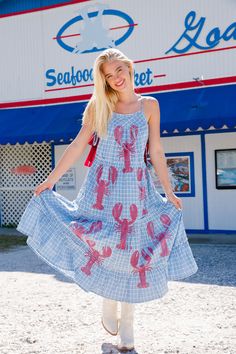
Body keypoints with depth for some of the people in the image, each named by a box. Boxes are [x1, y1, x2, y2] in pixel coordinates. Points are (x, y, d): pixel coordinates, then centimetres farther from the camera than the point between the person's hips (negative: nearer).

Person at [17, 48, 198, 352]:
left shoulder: (149, 105, 4)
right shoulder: (99, 105, 2)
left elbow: (156, 152, 6)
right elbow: (78, 145, 2)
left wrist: (169, 192, 6)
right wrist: (50, 180, 0)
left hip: (137, 190, 1)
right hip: (103, 188, -1)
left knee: (133, 255, 3)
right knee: (103, 250, 3)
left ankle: (127, 329, 17)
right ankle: (109, 308, 29)